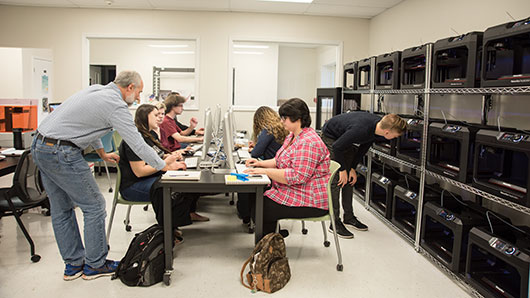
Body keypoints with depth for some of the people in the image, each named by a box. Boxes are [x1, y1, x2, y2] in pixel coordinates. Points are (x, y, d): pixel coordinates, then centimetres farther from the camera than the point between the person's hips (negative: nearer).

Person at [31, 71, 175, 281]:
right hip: (61, 153, -10)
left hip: (39, 146, 10)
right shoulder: (116, 106, -14)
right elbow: (137, 145, -14)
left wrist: (102, 153, 33)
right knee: (94, 206, 3)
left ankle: (73, 264, 28)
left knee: (61, 209, 16)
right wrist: (163, 165, -2)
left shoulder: (96, 89, 14)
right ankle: (95, 265, 15)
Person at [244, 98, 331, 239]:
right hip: (291, 192, 10)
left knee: (260, 209, -16)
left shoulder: (309, 143, -22)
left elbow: (297, 177, -27)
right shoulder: (292, 136, 12)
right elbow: (280, 161, 21)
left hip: (309, 200, -10)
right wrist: (261, 163, 4)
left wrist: (265, 171, -23)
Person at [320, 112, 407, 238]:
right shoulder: (360, 129, -40)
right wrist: (342, 169, -18)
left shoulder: (378, 125, -16)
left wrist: (353, 168, -2)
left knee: (350, 179, 8)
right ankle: (335, 222, -6)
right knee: (336, 180, -13)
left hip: (344, 138, 8)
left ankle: (349, 216, 18)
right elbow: (337, 147, -29)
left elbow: (364, 146, 0)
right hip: (330, 138, -8)